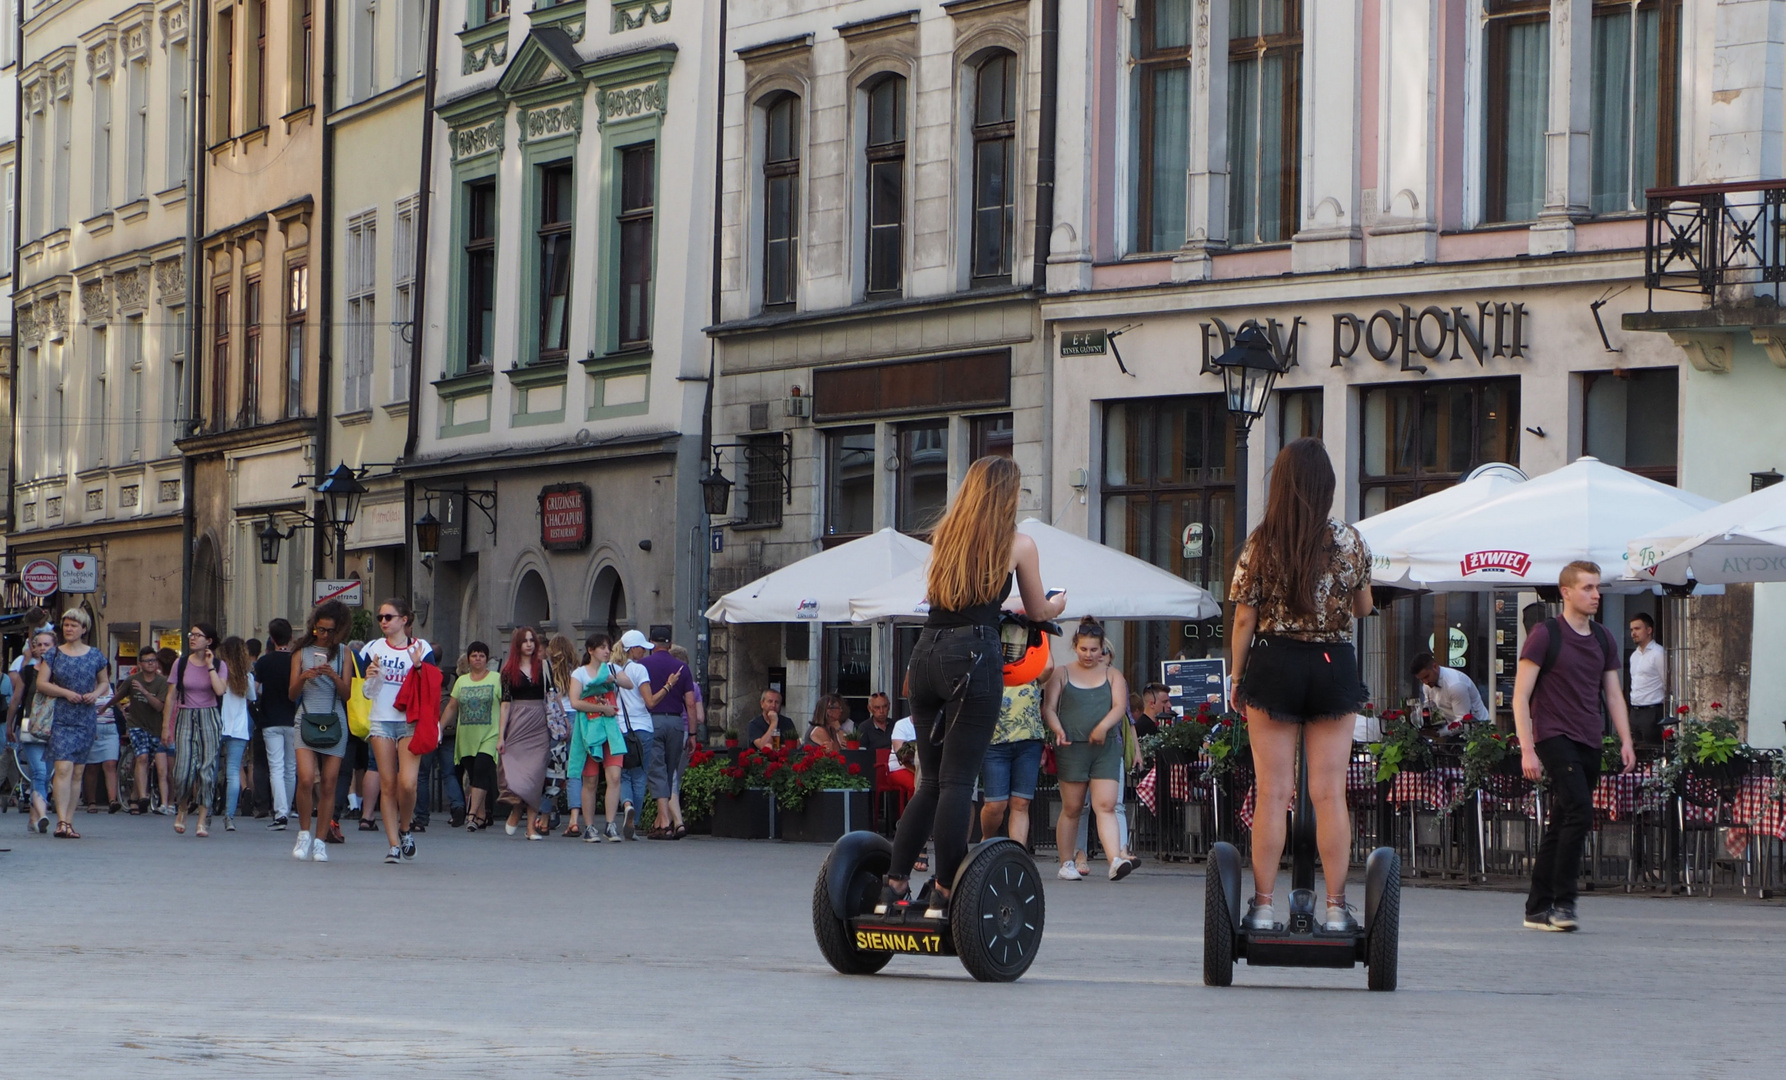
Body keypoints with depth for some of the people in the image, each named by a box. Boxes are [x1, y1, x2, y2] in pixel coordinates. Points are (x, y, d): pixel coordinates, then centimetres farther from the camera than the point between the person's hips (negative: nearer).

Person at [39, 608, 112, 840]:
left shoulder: (95, 656, 8)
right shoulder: (54, 654, 4)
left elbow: (105, 683, 17)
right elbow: (41, 683, -1)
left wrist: (96, 694, -5)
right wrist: (66, 692, -14)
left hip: (86, 719, 2)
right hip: (61, 717, -2)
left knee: (76, 772, 5)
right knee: (63, 768, -15)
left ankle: (68, 821, 10)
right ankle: (62, 821, -21)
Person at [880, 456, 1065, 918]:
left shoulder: (944, 536, 17)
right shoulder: (1018, 544, 5)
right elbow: (1039, 612, 17)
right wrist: (1059, 603, 40)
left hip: (926, 654, 5)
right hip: (974, 656, -5)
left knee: (931, 780, 13)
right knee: (958, 781, -5)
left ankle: (893, 886, 7)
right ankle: (944, 894, -6)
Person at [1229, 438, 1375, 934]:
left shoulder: (1261, 543, -5)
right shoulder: (1350, 541, -2)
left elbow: (1244, 619, -4)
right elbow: (1362, 608, 11)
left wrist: (1237, 678, 6)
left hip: (1274, 665, -1)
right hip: (1334, 667, 1)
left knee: (1272, 794, 2)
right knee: (1330, 793, 3)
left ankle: (1263, 906, 3)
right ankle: (1337, 908, 3)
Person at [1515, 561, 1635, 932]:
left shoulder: (1603, 639, 15)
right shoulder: (1545, 635, -5)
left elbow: (1613, 694, 19)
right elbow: (1521, 696, -7)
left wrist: (1626, 741, 6)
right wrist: (1527, 749, -14)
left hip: (1590, 744, 7)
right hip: (1555, 736, -7)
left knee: (1560, 825, 9)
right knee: (1579, 813, -19)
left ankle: (1538, 909, 14)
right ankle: (1562, 902, -13)